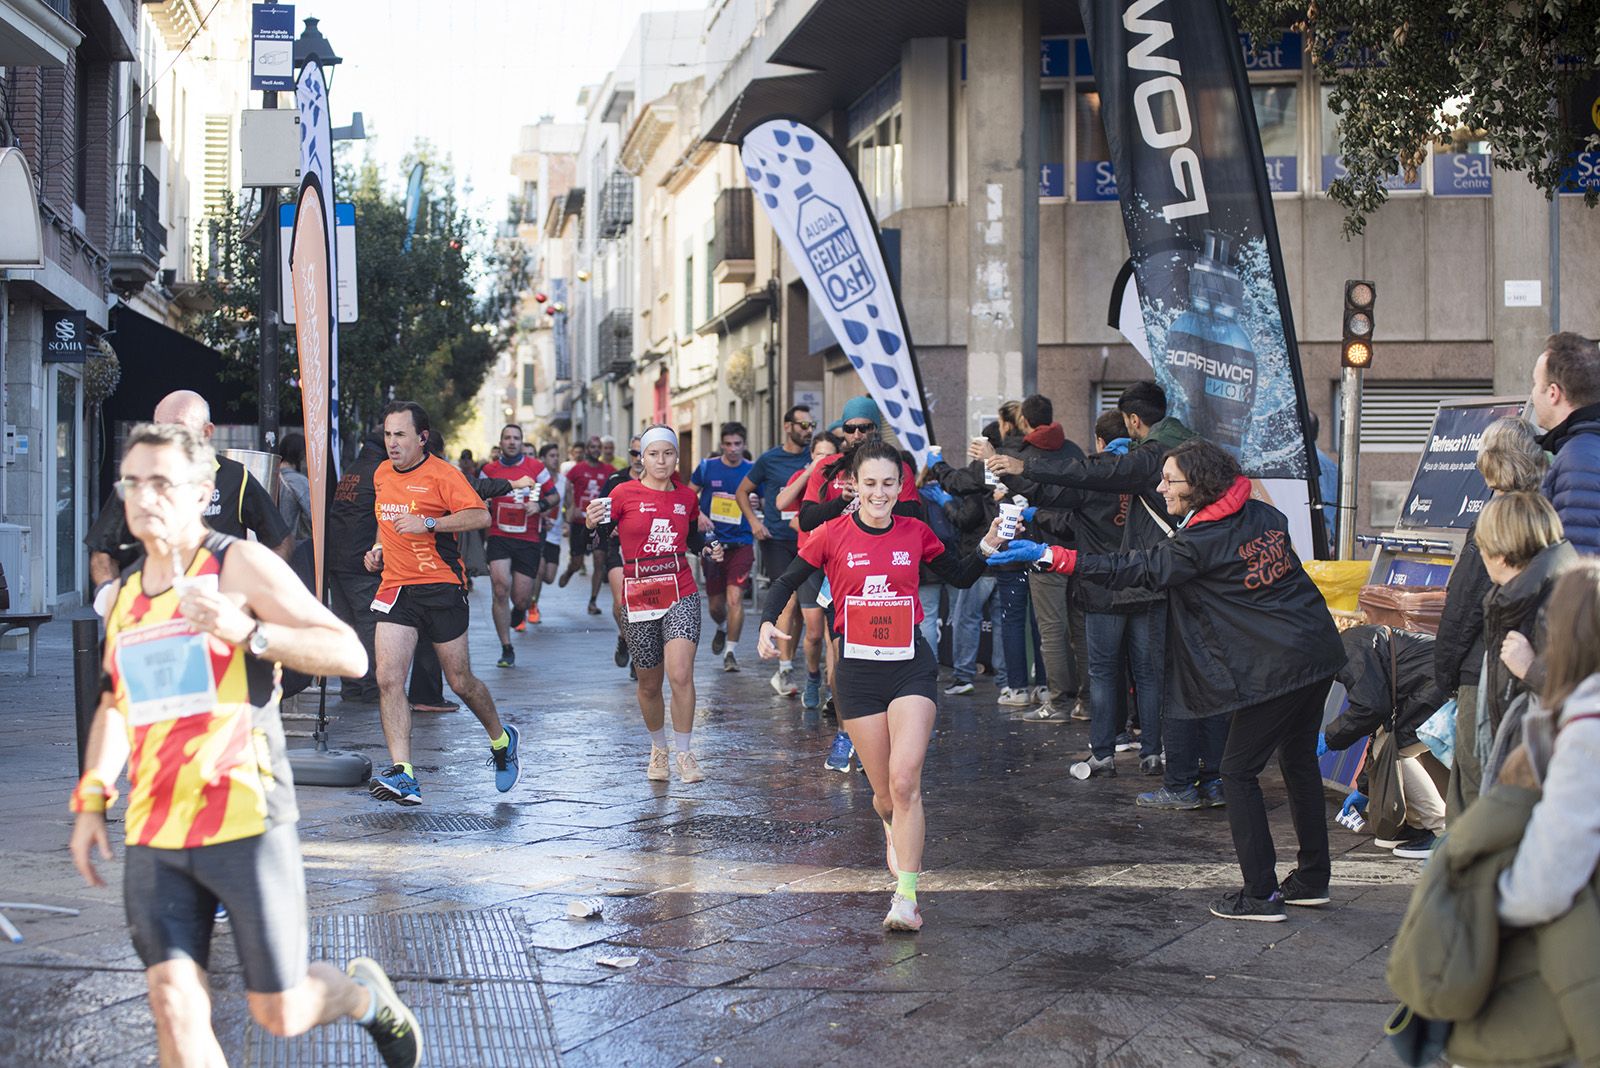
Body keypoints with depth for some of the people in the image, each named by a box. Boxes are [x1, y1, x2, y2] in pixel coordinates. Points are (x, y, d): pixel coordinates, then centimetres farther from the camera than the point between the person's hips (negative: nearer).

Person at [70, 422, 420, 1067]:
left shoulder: (241, 565, -5)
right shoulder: (124, 591, 14)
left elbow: (349, 655, -12)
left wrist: (247, 632, -24)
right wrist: (91, 800, 17)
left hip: (245, 824, -5)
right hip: (152, 836, 5)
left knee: (280, 1013, 3)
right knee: (174, 1008, -7)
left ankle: (366, 995, 36)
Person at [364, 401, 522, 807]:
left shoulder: (441, 473, -8)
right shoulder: (381, 474, 13)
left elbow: (480, 516, -20)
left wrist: (428, 523, -27)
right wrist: (378, 548, 14)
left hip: (441, 587, -5)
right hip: (396, 587, 5)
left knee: (460, 681, 5)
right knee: (388, 679, -12)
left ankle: (502, 740, 33)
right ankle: (402, 775, -15)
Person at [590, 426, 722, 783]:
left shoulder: (687, 496, 6)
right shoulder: (624, 493, -3)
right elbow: (601, 541, -2)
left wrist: (708, 548, 2)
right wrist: (592, 524, -23)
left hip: (681, 596, 0)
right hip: (639, 599, 0)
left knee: (680, 674, -17)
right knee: (649, 684, 10)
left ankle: (684, 753, -2)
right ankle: (658, 749, 34)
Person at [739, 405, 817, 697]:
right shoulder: (769, 459, 0)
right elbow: (742, 491, 10)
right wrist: (754, 521, -3)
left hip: (807, 538, 3)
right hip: (777, 539, -3)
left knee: (801, 604, 7)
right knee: (789, 601, -10)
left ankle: (788, 662, 21)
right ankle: (785, 670, -6)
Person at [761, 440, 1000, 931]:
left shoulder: (915, 532, 3)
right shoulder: (833, 534, -1)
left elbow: (960, 577, 17)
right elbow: (786, 582, 7)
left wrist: (988, 548, -1)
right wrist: (768, 622, -10)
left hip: (911, 667, 0)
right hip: (858, 671, 0)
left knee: (905, 781, -17)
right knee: (885, 793, 6)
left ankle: (906, 895, -12)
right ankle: (895, 833, 43)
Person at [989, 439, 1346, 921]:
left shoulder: (1201, 543, -15)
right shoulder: (1264, 515, 7)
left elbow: (1131, 570, -13)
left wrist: (1047, 555, -14)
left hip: (1274, 669, -8)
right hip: (1318, 652, 8)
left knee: (1238, 772, 3)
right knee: (1299, 761, 19)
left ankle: (1260, 894, 4)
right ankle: (1311, 880, 27)